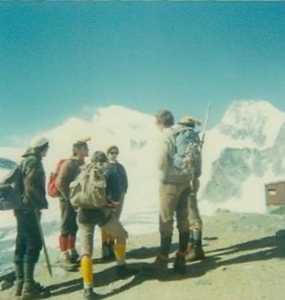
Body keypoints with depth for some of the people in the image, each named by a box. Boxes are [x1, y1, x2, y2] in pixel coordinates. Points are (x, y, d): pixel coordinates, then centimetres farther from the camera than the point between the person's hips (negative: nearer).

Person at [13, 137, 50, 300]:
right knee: (34, 245, -7)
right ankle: (29, 286, -5)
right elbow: (31, 185, -21)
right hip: (29, 208, -10)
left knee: (22, 245, 11)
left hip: (22, 207, 10)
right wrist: (43, 202, -11)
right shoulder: (34, 161, -12)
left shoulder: (26, 161, 17)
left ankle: (21, 282, 18)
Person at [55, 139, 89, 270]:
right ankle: (64, 257, 3)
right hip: (68, 202, -8)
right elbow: (60, 183, -22)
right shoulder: (69, 163, -16)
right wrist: (70, 198, -17)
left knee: (74, 228, 14)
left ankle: (72, 253, 24)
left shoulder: (82, 164, 10)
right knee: (66, 229, -2)